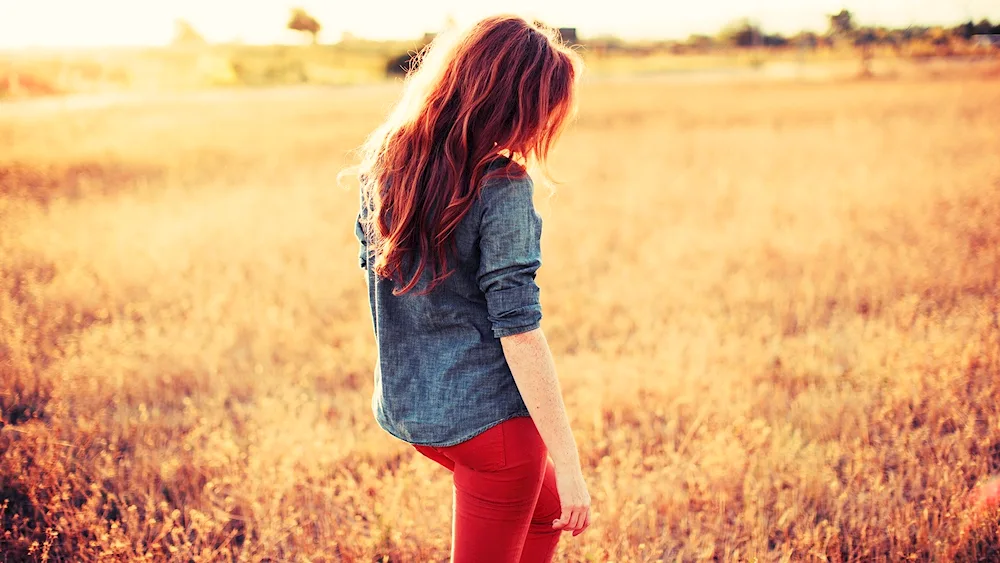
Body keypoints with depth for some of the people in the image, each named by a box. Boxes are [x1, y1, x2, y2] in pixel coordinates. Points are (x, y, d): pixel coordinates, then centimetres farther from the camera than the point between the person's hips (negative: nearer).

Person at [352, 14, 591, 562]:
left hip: (405, 407, 8)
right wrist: (568, 464, -17)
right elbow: (517, 328, -22)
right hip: (488, 413, -7)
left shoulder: (383, 158, 0)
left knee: (548, 512, 29)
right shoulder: (500, 188, -21)